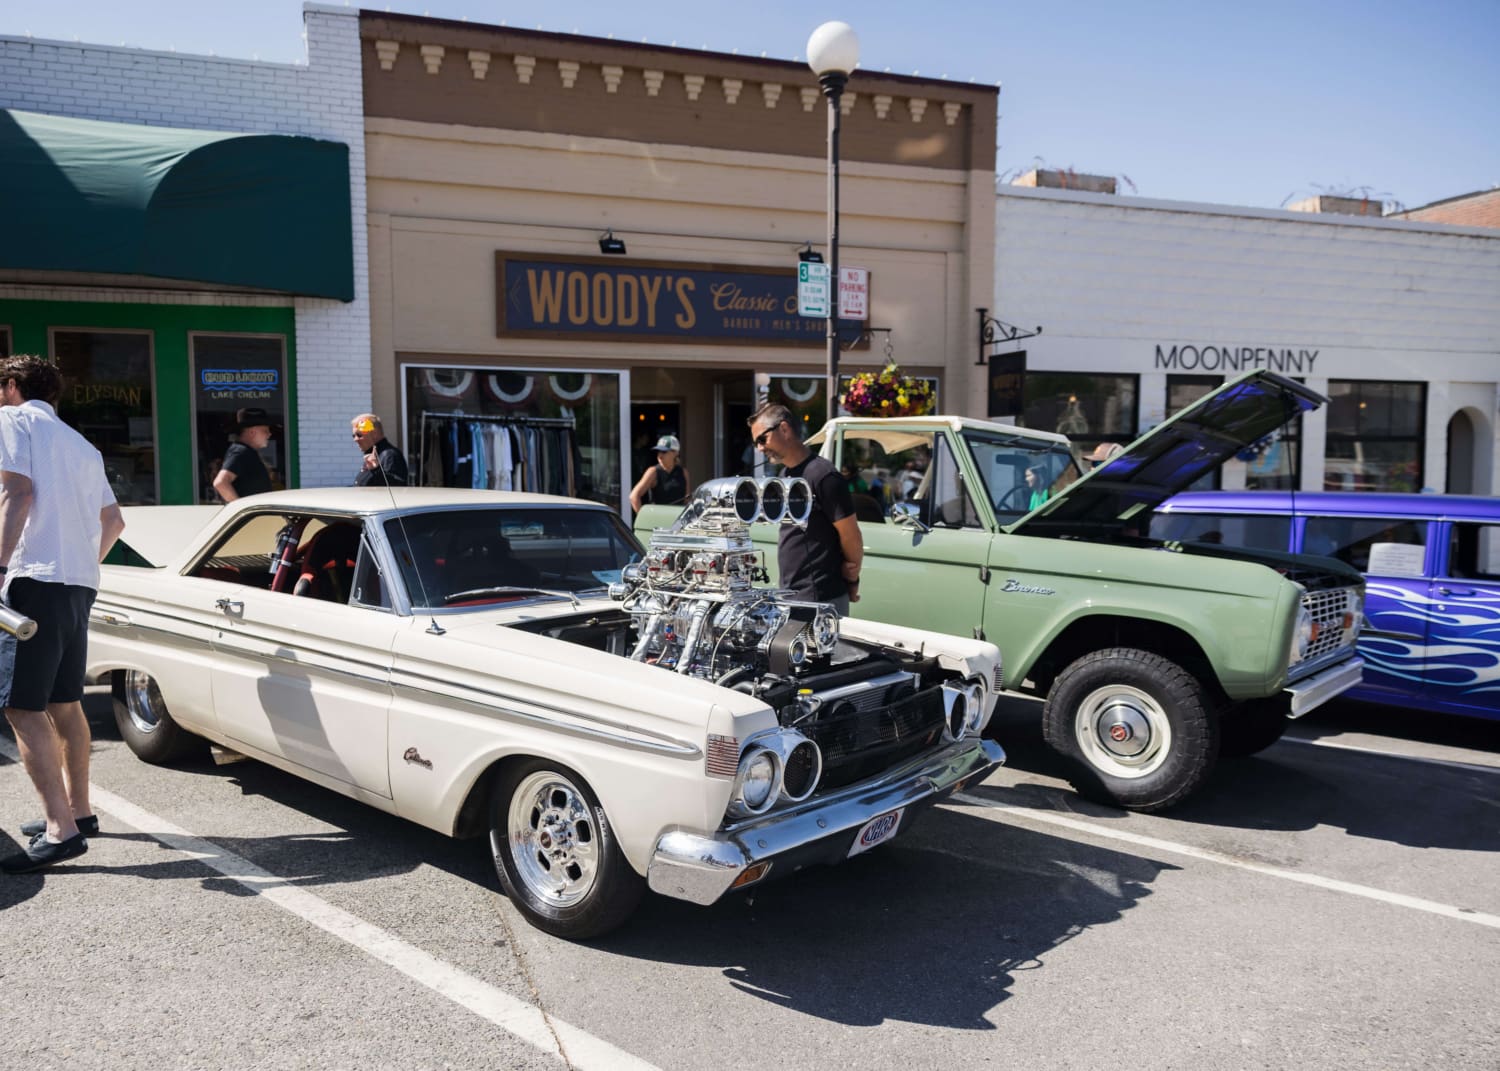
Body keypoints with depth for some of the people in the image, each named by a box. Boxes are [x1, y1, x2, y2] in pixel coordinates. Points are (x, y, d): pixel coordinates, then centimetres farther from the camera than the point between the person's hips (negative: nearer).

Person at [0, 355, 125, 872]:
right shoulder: (81, 444, 24)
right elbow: (113, 520, 23)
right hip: (80, 584, 8)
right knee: (65, 703, 17)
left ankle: (61, 830, -12)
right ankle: (78, 810, 24)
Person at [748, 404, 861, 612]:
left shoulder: (822, 475, -14)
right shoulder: (786, 476, 13)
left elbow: (851, 535, -12)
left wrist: (852, 582, 1)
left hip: (821, 600, -8)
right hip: (791, 595, 8)